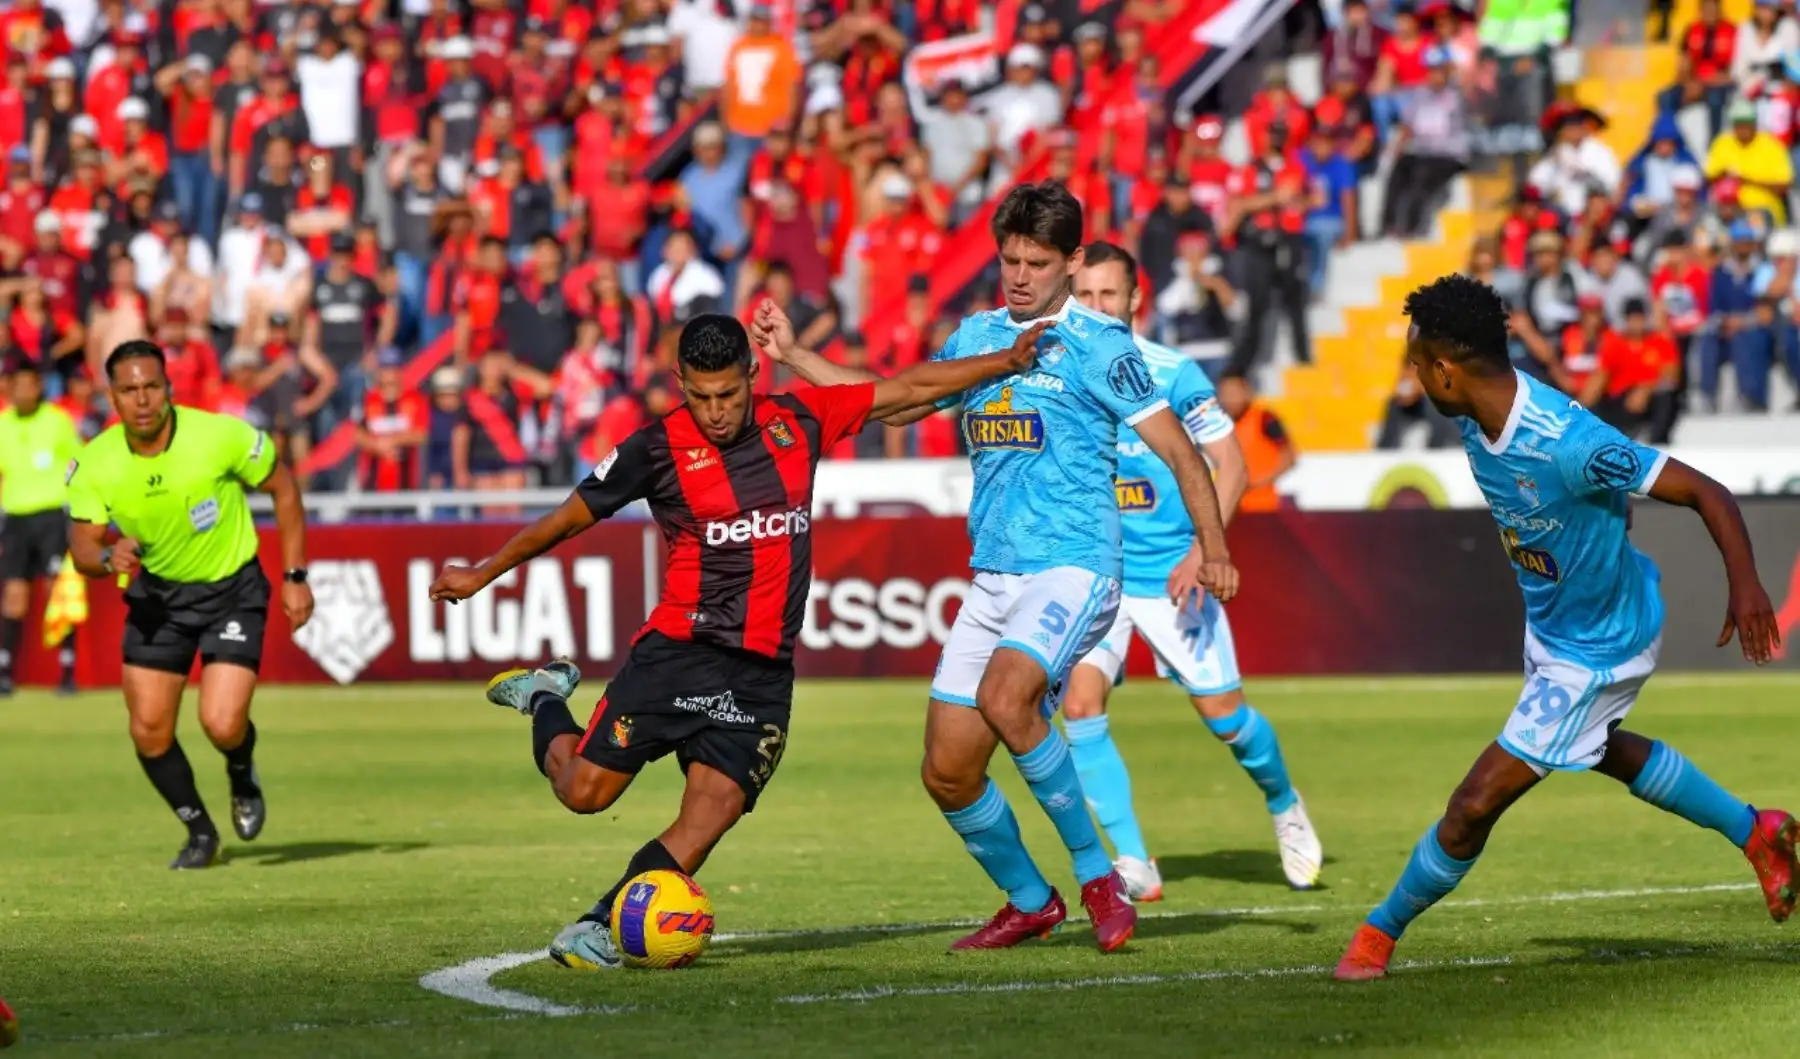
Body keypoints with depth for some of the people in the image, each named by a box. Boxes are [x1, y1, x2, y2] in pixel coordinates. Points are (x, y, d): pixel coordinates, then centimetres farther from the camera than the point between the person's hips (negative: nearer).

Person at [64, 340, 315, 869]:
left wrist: (295, 577, -8)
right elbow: (81, 547, -9)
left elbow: (283, 488, -8)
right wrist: (108, 556, -34)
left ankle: (243, 777, 20)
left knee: (222, 724, -18)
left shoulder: (221, 435, -24)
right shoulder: (94, 464, -16)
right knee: (149, 731, -1)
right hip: (157, 592, 3)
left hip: (232, 590, -3)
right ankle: (200, 832, 25)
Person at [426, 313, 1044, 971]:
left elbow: (910, 389, 13)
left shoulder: (799, 422, 5)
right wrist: (483, 575, 17)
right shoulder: (657, 448, -3)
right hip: (678, 647, -2)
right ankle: (546, 699, 28)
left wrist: (1006, 362, 12)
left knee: (715, 810, -12)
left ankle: (601, 925, -4)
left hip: (763, 671, 2)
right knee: (585, 790, -3)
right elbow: (572, 517, 9)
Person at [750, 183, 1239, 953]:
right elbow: (894, 401, 27)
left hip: (1072, 569, -6)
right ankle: (1029, 903, 24)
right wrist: (792, 356, 20)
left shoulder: (1097, 345, -4)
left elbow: (1177, 449, -4)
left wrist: (1212, 548, -14)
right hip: (992, 580, 6)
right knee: (947, 771, 1)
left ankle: (1096, 874, -17)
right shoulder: (977, 336, 13)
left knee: (1005, 696, -32)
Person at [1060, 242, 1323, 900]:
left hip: (1170, 575, -2)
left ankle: (1285, 806, 35)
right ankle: (1134, 864, -10)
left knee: (1224, 715, 3)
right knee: (1080, 704, -17)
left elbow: (1230, 465, -7)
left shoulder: (1173, 374, -9)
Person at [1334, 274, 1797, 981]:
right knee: (1604, 752, 34)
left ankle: (1382, 931, 15)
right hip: (1549, 626, 9)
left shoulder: (1568, 444, -39)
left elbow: (1705, 492, -33)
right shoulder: (1475, 423, -14)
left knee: (1475, 804, -6)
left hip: (1595, 652, -9)